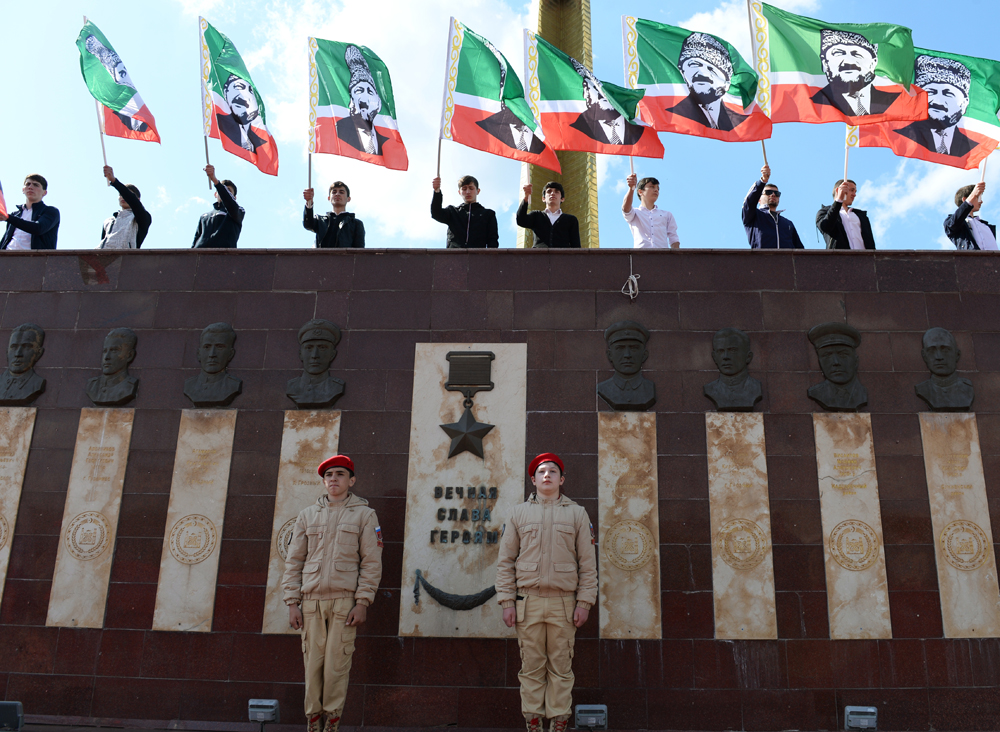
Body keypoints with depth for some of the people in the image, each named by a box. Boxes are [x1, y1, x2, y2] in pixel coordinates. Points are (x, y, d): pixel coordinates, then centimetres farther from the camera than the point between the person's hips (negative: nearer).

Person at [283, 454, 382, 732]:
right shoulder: (307, 515, 13)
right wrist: (292, 603, 3)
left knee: (337, 663, -4)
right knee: (313, 662, 2)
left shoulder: (365, 514, 6)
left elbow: (371, 562, 1)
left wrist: (362, 602, -8)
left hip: (345, 600, -2)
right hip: (311, 600, 2)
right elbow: (294, 561, 12)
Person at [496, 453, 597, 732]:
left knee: (561, 667, 2)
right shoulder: (519, 513, 10)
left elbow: (588, 562, 6)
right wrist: (507, 601, -1)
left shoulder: (577, 513, 9)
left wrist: (584, 602, -2)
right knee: (531, 666, 3)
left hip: (563, 602, 0)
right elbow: (505, 560, 7)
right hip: (527, 601, 1)